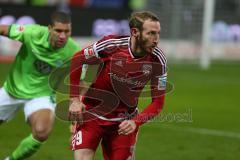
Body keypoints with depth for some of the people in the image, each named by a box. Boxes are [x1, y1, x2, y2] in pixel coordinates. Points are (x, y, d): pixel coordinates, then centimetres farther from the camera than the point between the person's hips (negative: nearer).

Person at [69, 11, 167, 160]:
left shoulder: (158, 59, -14)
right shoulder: (112, 44, -20)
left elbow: (158, 101, -7)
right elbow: (77, 60, -5)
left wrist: (135, 122, -22)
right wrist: (74, 99, -8)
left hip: (123, 122, 2)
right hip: (92, 113, -2)